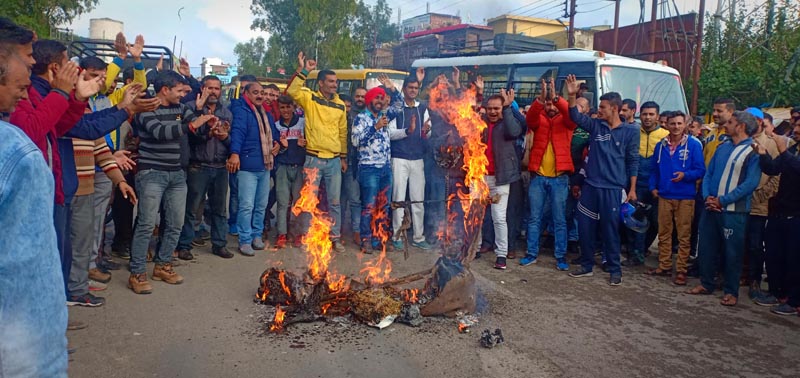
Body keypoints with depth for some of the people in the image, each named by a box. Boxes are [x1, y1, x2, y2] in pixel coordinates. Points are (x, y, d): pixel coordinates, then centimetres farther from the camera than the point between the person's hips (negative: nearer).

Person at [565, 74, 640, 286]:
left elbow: (633, 161, 2)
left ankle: (615, 270, 16)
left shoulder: (630, 131, -1)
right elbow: (576, 117, -5)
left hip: (613, 189, -3)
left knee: (610, 230, 1)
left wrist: (632, 189, 0)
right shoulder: (595, 125, 7)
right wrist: (572, 96, -19)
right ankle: (587, 266, 22)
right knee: (585, 228, 7)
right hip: (590, 186, 4)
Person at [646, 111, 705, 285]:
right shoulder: (661, 145, 9)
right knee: (664, 233, 10)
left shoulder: (693, 144, -4)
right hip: (664, 196, 4)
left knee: (684, 236, 1)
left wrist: (685, 175, -22)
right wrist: (653, 187, 6)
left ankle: (681, 270, 8)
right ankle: (664, 266, 20)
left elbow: (700, 170, -6)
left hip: (685, 197, -4)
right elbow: (654, 169, 17)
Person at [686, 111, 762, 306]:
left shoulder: (753, 151, -7)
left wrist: (722, 200, -17)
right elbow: (709, 173, 12)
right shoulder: (723, 146, 12)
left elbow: (751, 183, -15)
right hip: (711, 208, 6)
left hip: (734, 211, -6)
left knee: (732, 251, 3)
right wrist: (707, 196, -5)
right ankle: (706, 284, 26)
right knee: (706, 247, 11)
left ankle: (731, 291, 15)